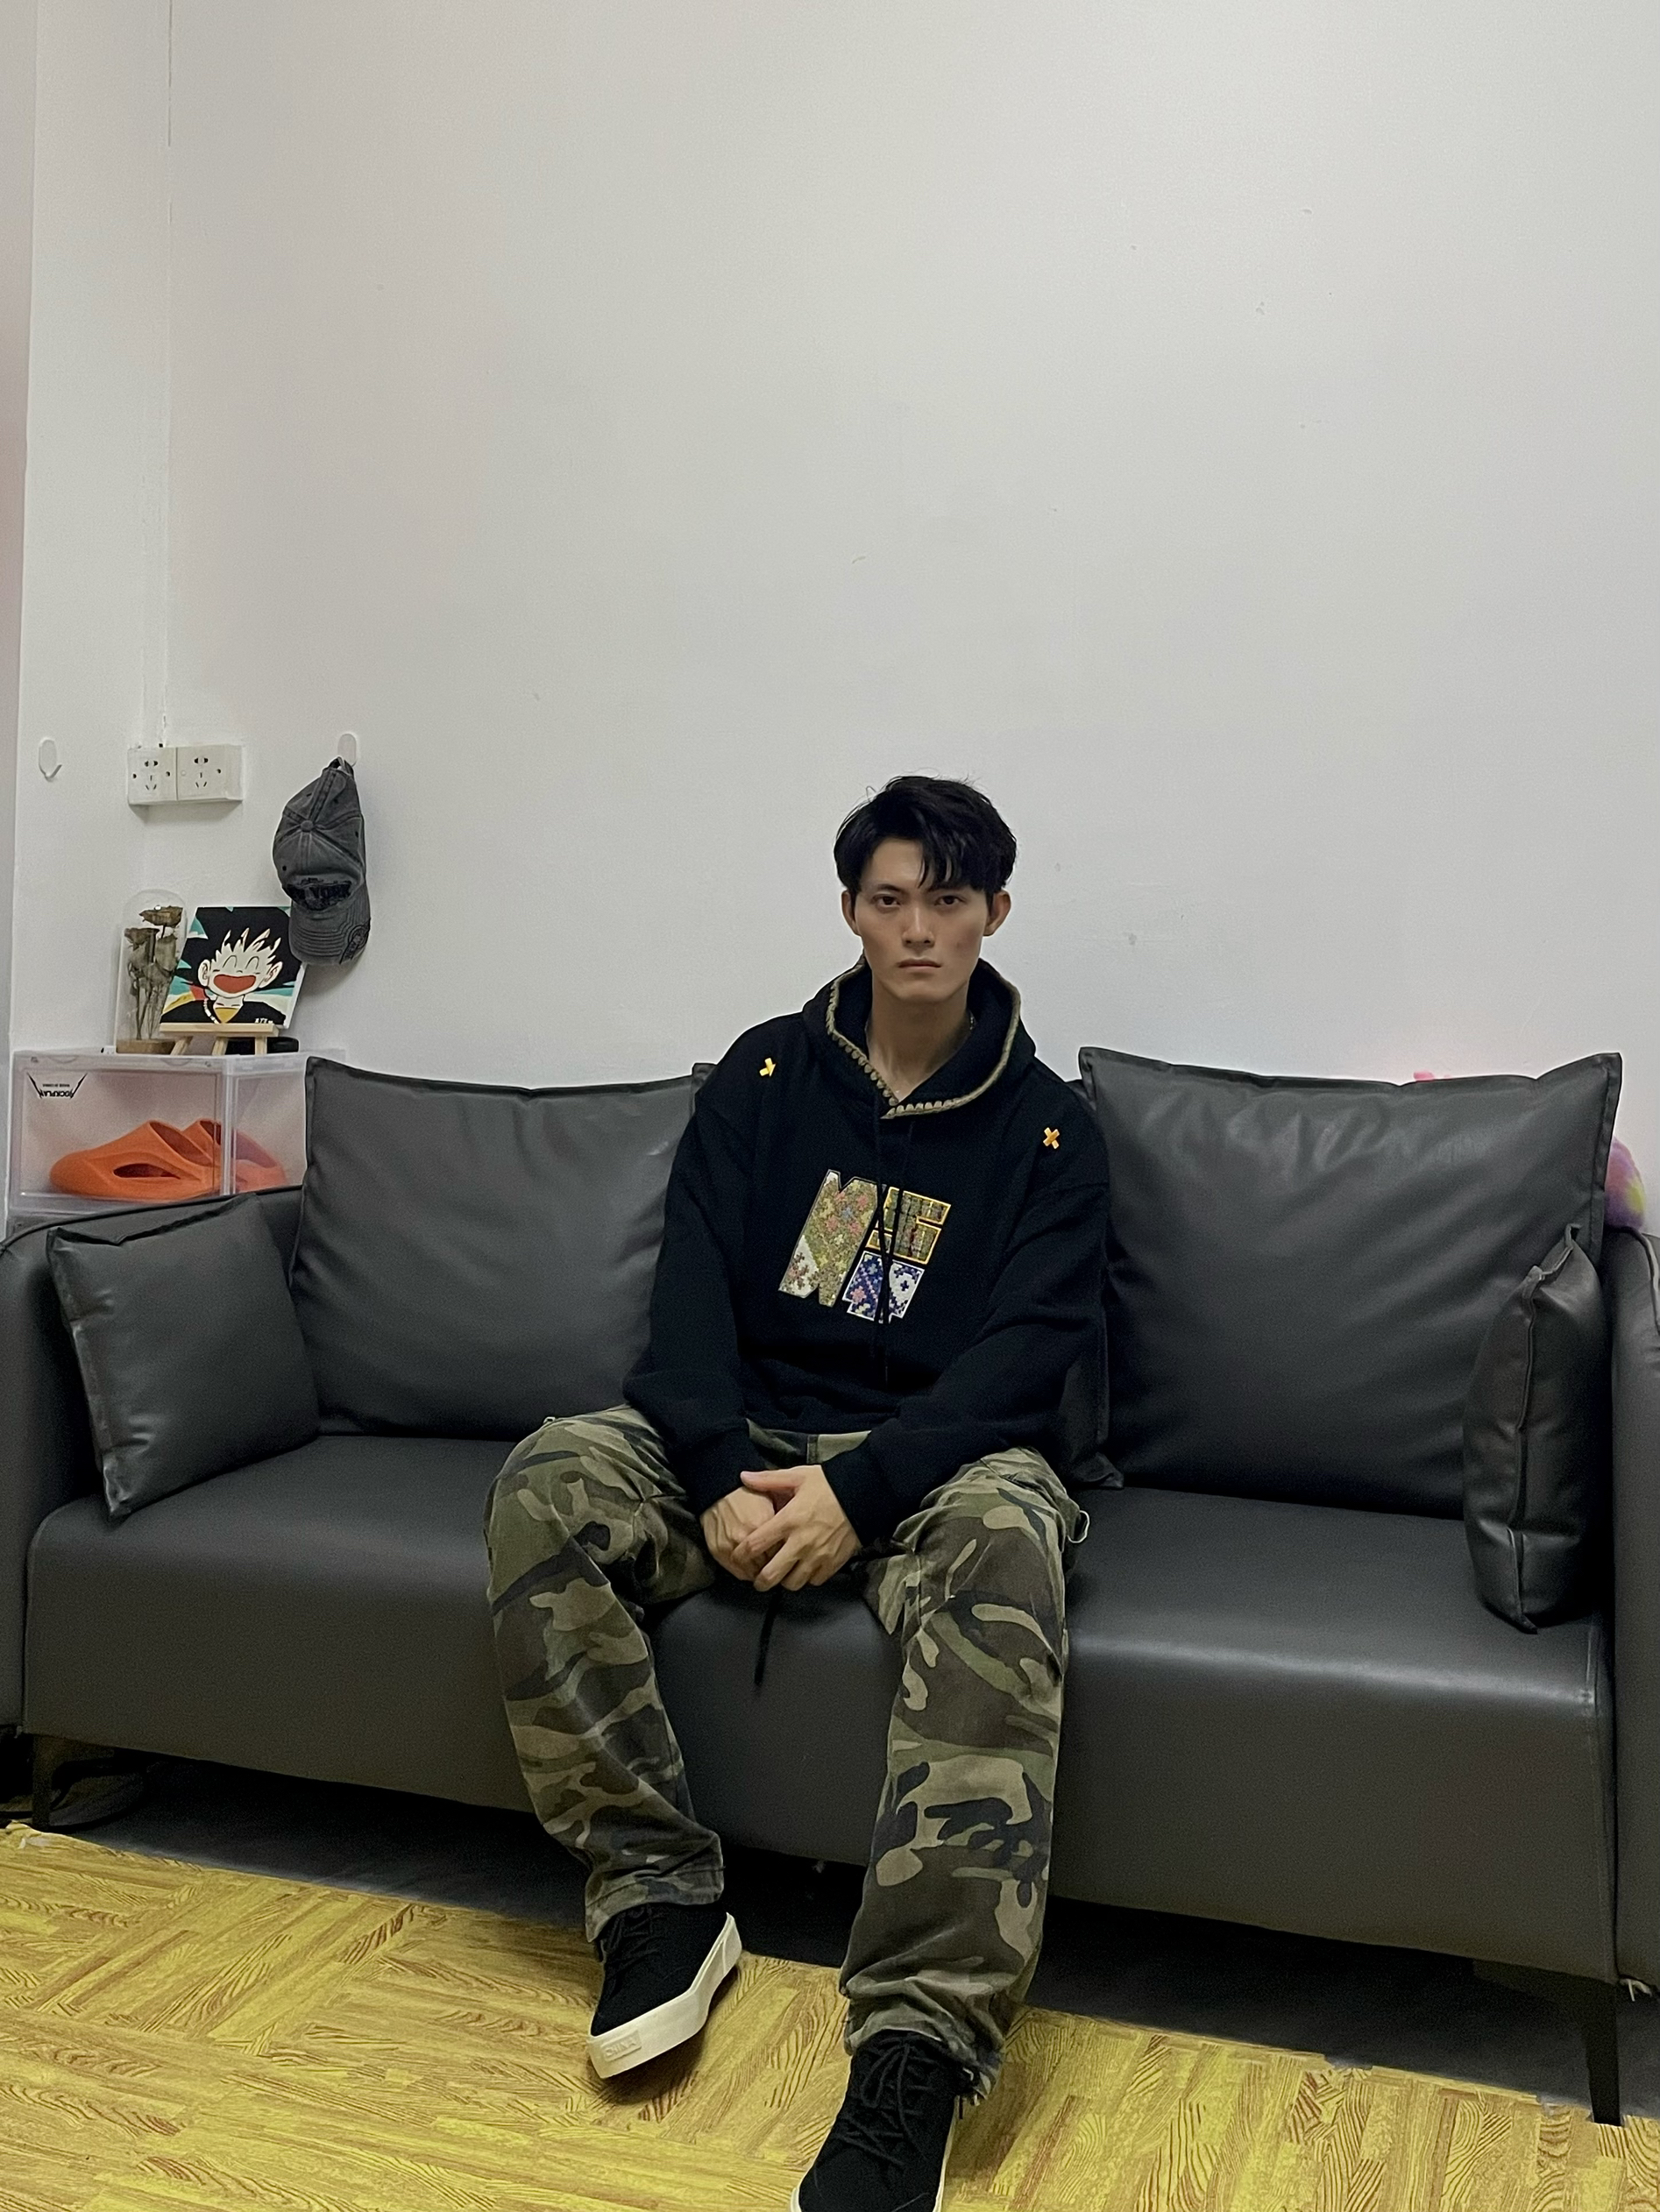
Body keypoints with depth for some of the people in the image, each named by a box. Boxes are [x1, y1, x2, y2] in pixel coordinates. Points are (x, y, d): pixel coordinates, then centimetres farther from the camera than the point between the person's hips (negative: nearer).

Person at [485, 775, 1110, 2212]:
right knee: (546, 1486, -25)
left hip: (938, 1454, -2)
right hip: (749, 1435, 3)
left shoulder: (1046, 1126, 3)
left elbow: (1032, 1349, -7)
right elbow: (693, 1290, -1)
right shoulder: (764, 1079, 8)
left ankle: (917, 2056, -42)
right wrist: (722, 1476, -19)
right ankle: (661, 1899, -17)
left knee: (1008, 1539, -37)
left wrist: (860, 1488, -22)